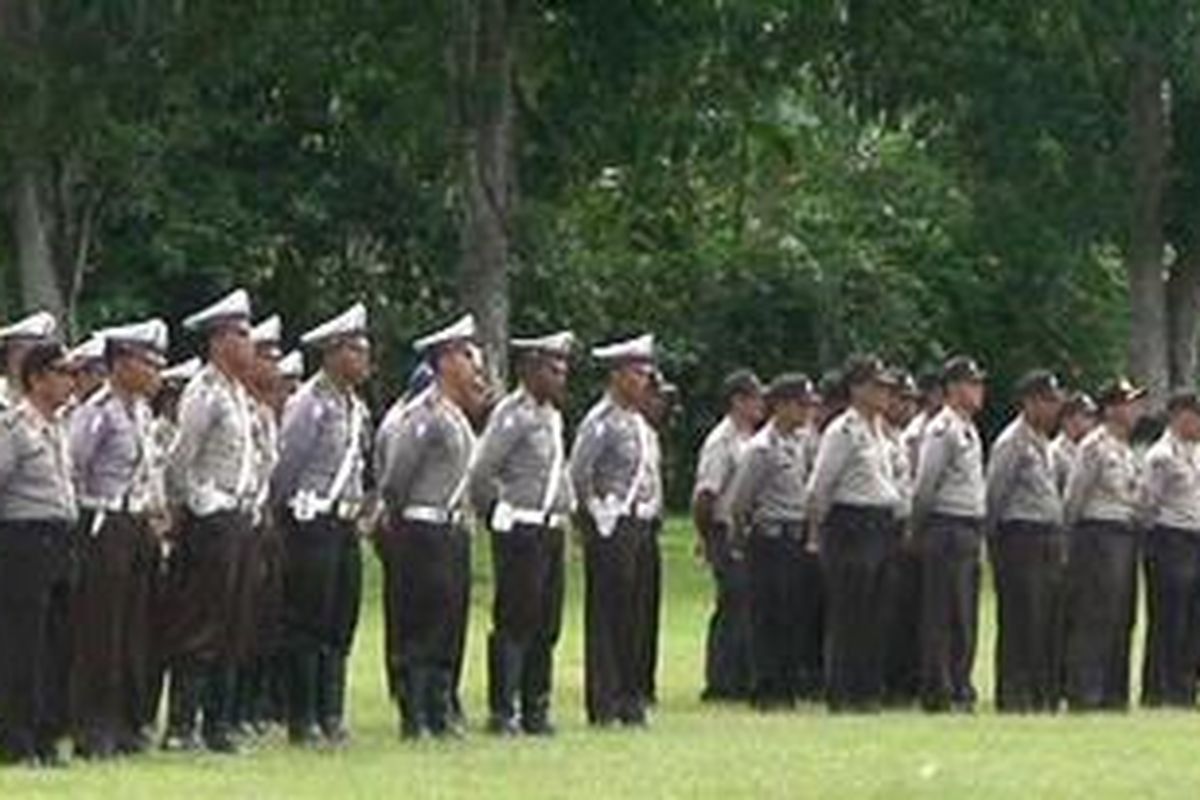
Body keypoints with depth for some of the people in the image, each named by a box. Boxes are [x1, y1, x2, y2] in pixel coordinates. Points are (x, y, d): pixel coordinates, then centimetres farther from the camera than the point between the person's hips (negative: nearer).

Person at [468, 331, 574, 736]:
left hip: (551, 531, 9)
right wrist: (495, 513, -8)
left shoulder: (551, 416, 15)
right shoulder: (513, 415, -13)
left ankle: (535, 710, 14)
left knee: (546, 626, 9)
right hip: (520, 532, -9)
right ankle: (503, 712, -3)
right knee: (515, 623, -6)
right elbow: (481, 472, -18)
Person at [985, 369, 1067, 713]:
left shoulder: (1043, 442, 19)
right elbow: (995, 492, -9)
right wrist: (994, 539, -8)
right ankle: (1014, 695, -5)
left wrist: (1060, 543, 17)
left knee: (1050, 622, 7)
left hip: (1050, 539, 9)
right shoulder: (1012, 442, -8)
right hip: (1021, 534, -9)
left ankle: (1044, 696, 11)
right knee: (1021, 621, -8)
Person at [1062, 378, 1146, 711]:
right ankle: (1084, 693, -8)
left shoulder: (1127, 451, 18)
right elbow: (1074, 496, -8)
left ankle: (1113, 692, 13)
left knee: (1121, 618, 9)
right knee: (1092, 617, -9)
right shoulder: (1094, 445, -9)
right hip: (1099, 534, -9)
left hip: (1126, 534, 9)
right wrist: (1070, 532, -5)